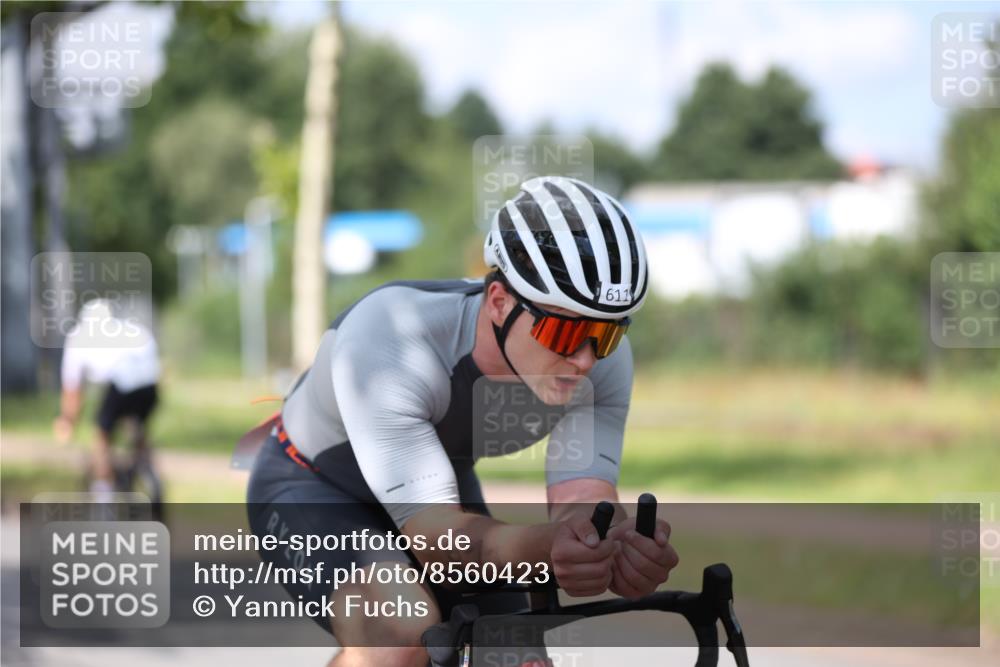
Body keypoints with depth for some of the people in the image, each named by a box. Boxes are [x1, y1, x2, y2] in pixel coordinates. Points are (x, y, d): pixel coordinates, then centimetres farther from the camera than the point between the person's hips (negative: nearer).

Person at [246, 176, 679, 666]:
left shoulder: (601, 357, -24)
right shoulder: (387, 339, -39)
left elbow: (581, 500, -30)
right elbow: (434, 533, -43)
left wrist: (622, 542, -55)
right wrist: (545, 546, -63)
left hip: (446, 482, 6)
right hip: (313, 489, -6)